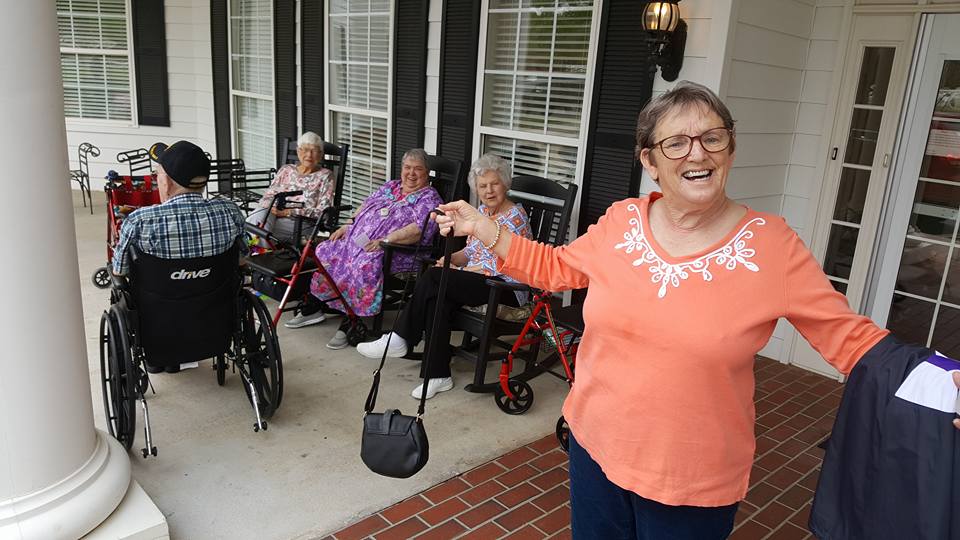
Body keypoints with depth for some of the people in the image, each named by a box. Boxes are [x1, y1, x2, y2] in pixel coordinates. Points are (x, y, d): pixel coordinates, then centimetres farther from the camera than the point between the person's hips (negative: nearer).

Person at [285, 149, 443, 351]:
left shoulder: (429, 198, -1)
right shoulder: (390, 187, 22)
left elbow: (418, 230, -16)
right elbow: (365, 207, 25)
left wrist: (385, 240, -25)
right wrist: (348, 226, 8)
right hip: (358, 241, 8)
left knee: (366, 265, -35)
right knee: (327, 251, -7)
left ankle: (349, 324, -24)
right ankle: (312, 308, 4)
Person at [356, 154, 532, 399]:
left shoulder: (514, 217, -11)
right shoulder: (482, 210, 15)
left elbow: (500, 266, -17)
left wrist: (459, 270, -11)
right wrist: (451, 259, -1)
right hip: (477, 280, 8)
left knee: (432, 278, -25)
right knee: (437, 298, -26)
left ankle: (399, 339, -14)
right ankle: (438, 376, -25)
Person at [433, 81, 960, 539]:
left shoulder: (771, 244, -14)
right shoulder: (621, 221, -6)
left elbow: (846, 333, -7)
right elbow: (558, 267, 10)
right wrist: (488, 231, 2)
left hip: (696, 483, -3)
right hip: (595, 446, 3)